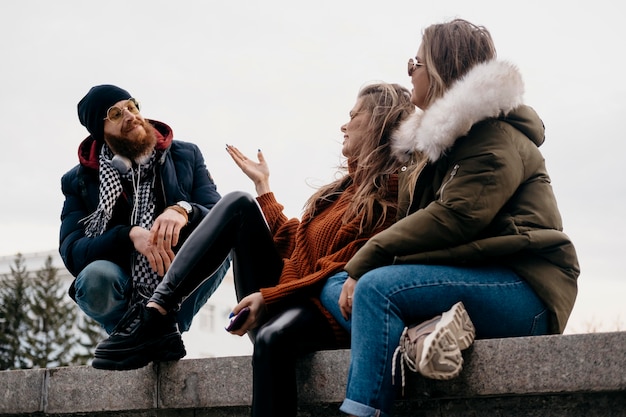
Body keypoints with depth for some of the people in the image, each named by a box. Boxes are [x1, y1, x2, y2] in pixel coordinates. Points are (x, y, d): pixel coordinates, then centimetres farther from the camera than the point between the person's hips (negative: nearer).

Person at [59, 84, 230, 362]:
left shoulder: (185, 156, 3)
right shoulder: (80, 181, 1)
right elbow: (72, 254, -12)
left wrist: (184, 212, -30)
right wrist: (130, 235, -29)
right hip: (126, 295, -1)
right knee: (95, 277, -33)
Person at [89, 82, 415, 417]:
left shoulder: (390, 196, -6)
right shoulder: (351, 184, 21)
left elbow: (341, 275, -17)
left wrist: (268, 297, -22)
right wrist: (263, 185, 27)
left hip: (321, 311, -8)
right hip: (283, 292, 8)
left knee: (272, 338, -41)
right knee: (238, 204, -6)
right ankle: (154, 313, -18)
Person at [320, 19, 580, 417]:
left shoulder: (497, 138, -9)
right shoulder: (436, 138, 21)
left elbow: (452, 218, -23)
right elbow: (413, 217, 14)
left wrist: (364, 261, -21)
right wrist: (361, 267, -3)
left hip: (523, 289, -10)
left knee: (377, 287, -29)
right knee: (335, 285, 0)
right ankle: (417, 334, -28)